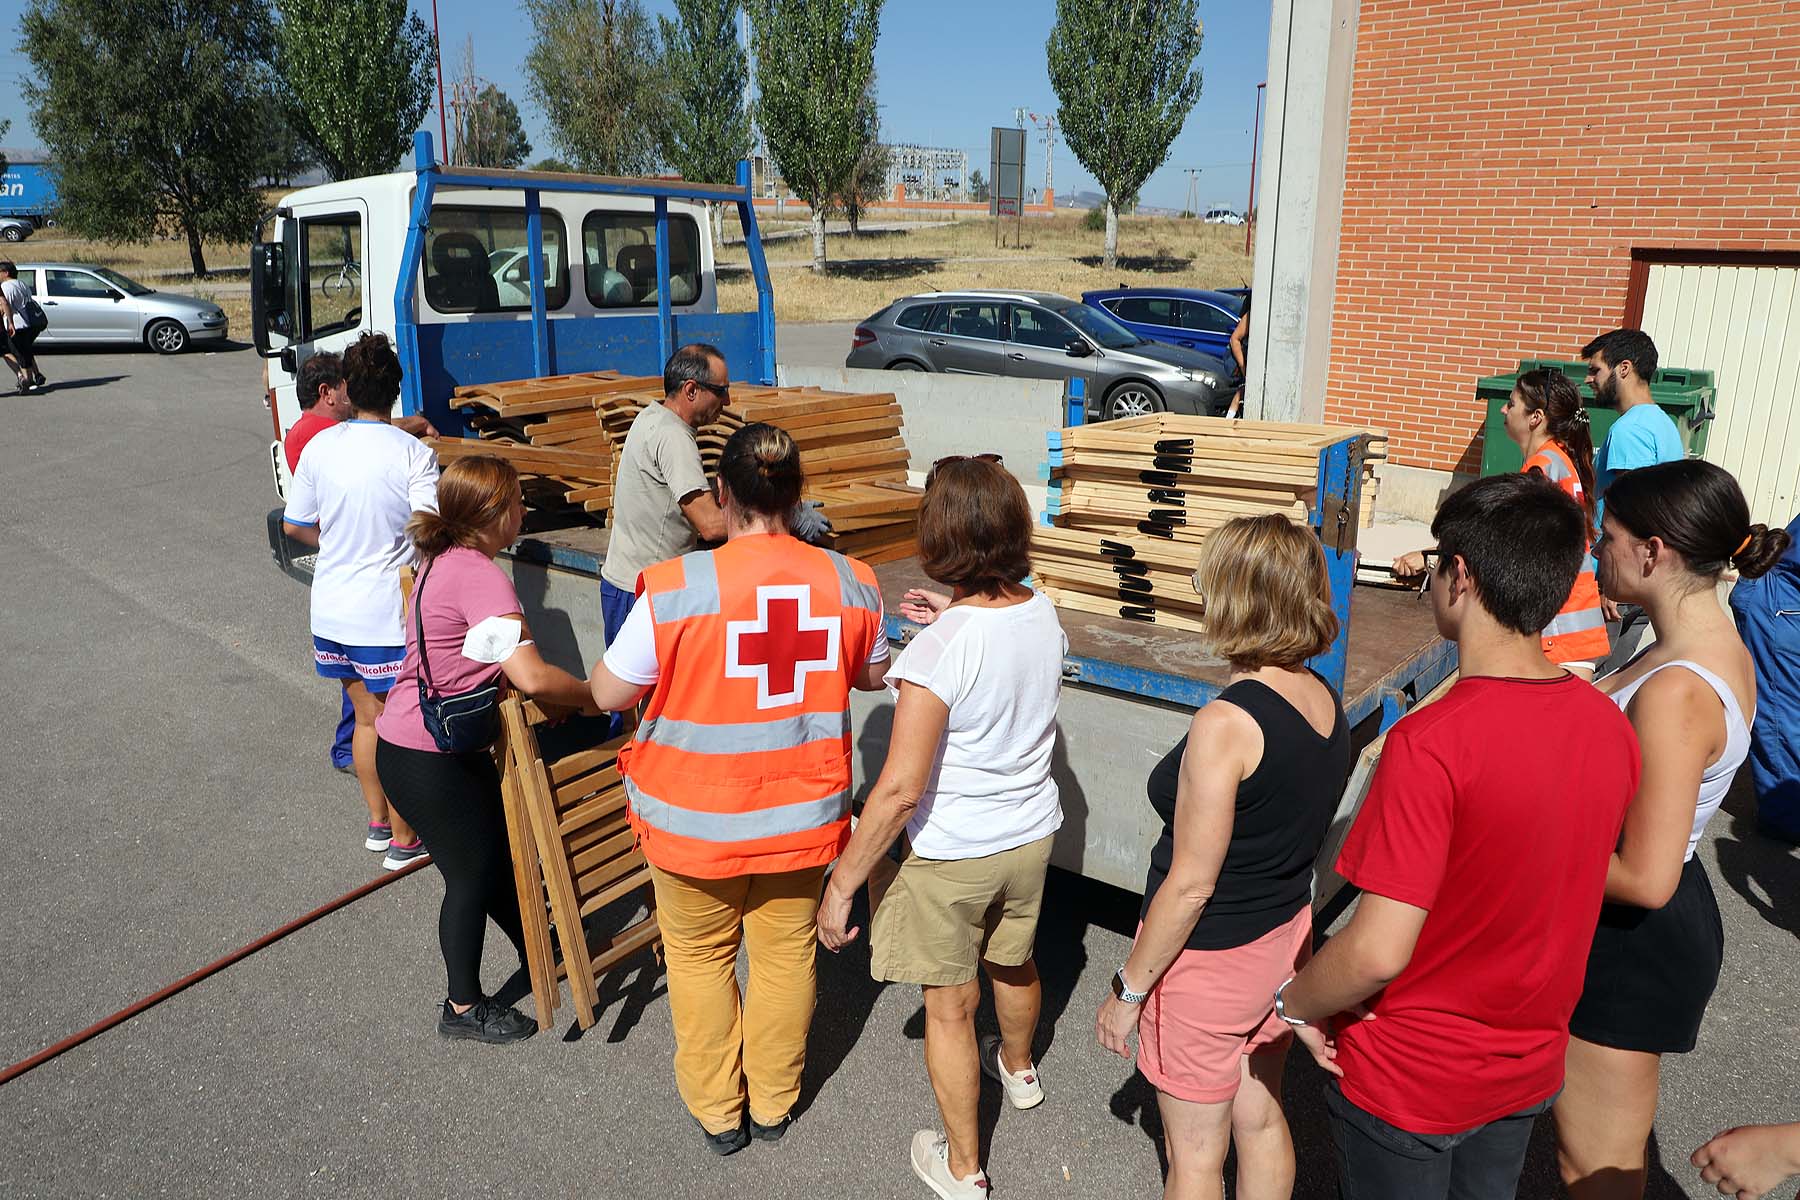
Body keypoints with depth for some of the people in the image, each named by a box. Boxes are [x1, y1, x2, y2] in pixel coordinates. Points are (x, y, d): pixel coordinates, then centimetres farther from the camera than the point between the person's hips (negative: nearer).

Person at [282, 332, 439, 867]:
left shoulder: (318, 446, 0)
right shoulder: (413, 453, -15)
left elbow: (294, 525, 8)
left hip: (332, 610, 5)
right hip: (388, 612, -5)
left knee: (367, 715, 20)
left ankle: (378, 822, 33)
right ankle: (404, 840, 17)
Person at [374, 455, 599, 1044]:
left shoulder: (442, 561, 7)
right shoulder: (481, 576, -25)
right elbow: (532, 676, -32)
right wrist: (597, 696, -17)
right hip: (427, 758, -9)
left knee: (498, 851, 21)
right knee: (472, 872, 6)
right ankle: (463, 1006, 24)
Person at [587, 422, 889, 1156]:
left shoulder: (677, 588, -22)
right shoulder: (848, 583, -11)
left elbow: (608, 694, -10)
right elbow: (873, 675, 7)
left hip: (698, 822, -2)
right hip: (802, 818, 3)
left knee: (701, 958, 20)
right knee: (786, 955, 21)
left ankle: (717, 1111, 36)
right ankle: (774, 1102, 39)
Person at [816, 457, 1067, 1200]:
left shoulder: (937, 650, -30)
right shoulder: (1043, 613, -9)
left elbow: (900, 789, -29)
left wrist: (842, 884, -19)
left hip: (952, 857, -6)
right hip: (1032, 833, 6)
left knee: (950, 1007, 14)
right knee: (1014, 966, 31)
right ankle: (1018, 1068, 61)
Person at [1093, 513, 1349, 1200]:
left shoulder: (1225, 724, -28)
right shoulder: (1327, 703, -4)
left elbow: (1190, 887, -23)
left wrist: (1128, 989, -11)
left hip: (1207, 959, -7)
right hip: (1286, 938, 8)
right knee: (1261, 1122, 25)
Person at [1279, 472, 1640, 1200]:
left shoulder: (1431, 744, -31)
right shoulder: (1610, 728, -9)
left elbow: (1379, 951, -31)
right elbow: (1576, 885, 5)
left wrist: (1293, 1003, -12)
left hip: (1410, 1081, -6)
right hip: (1531, 1067, 6)